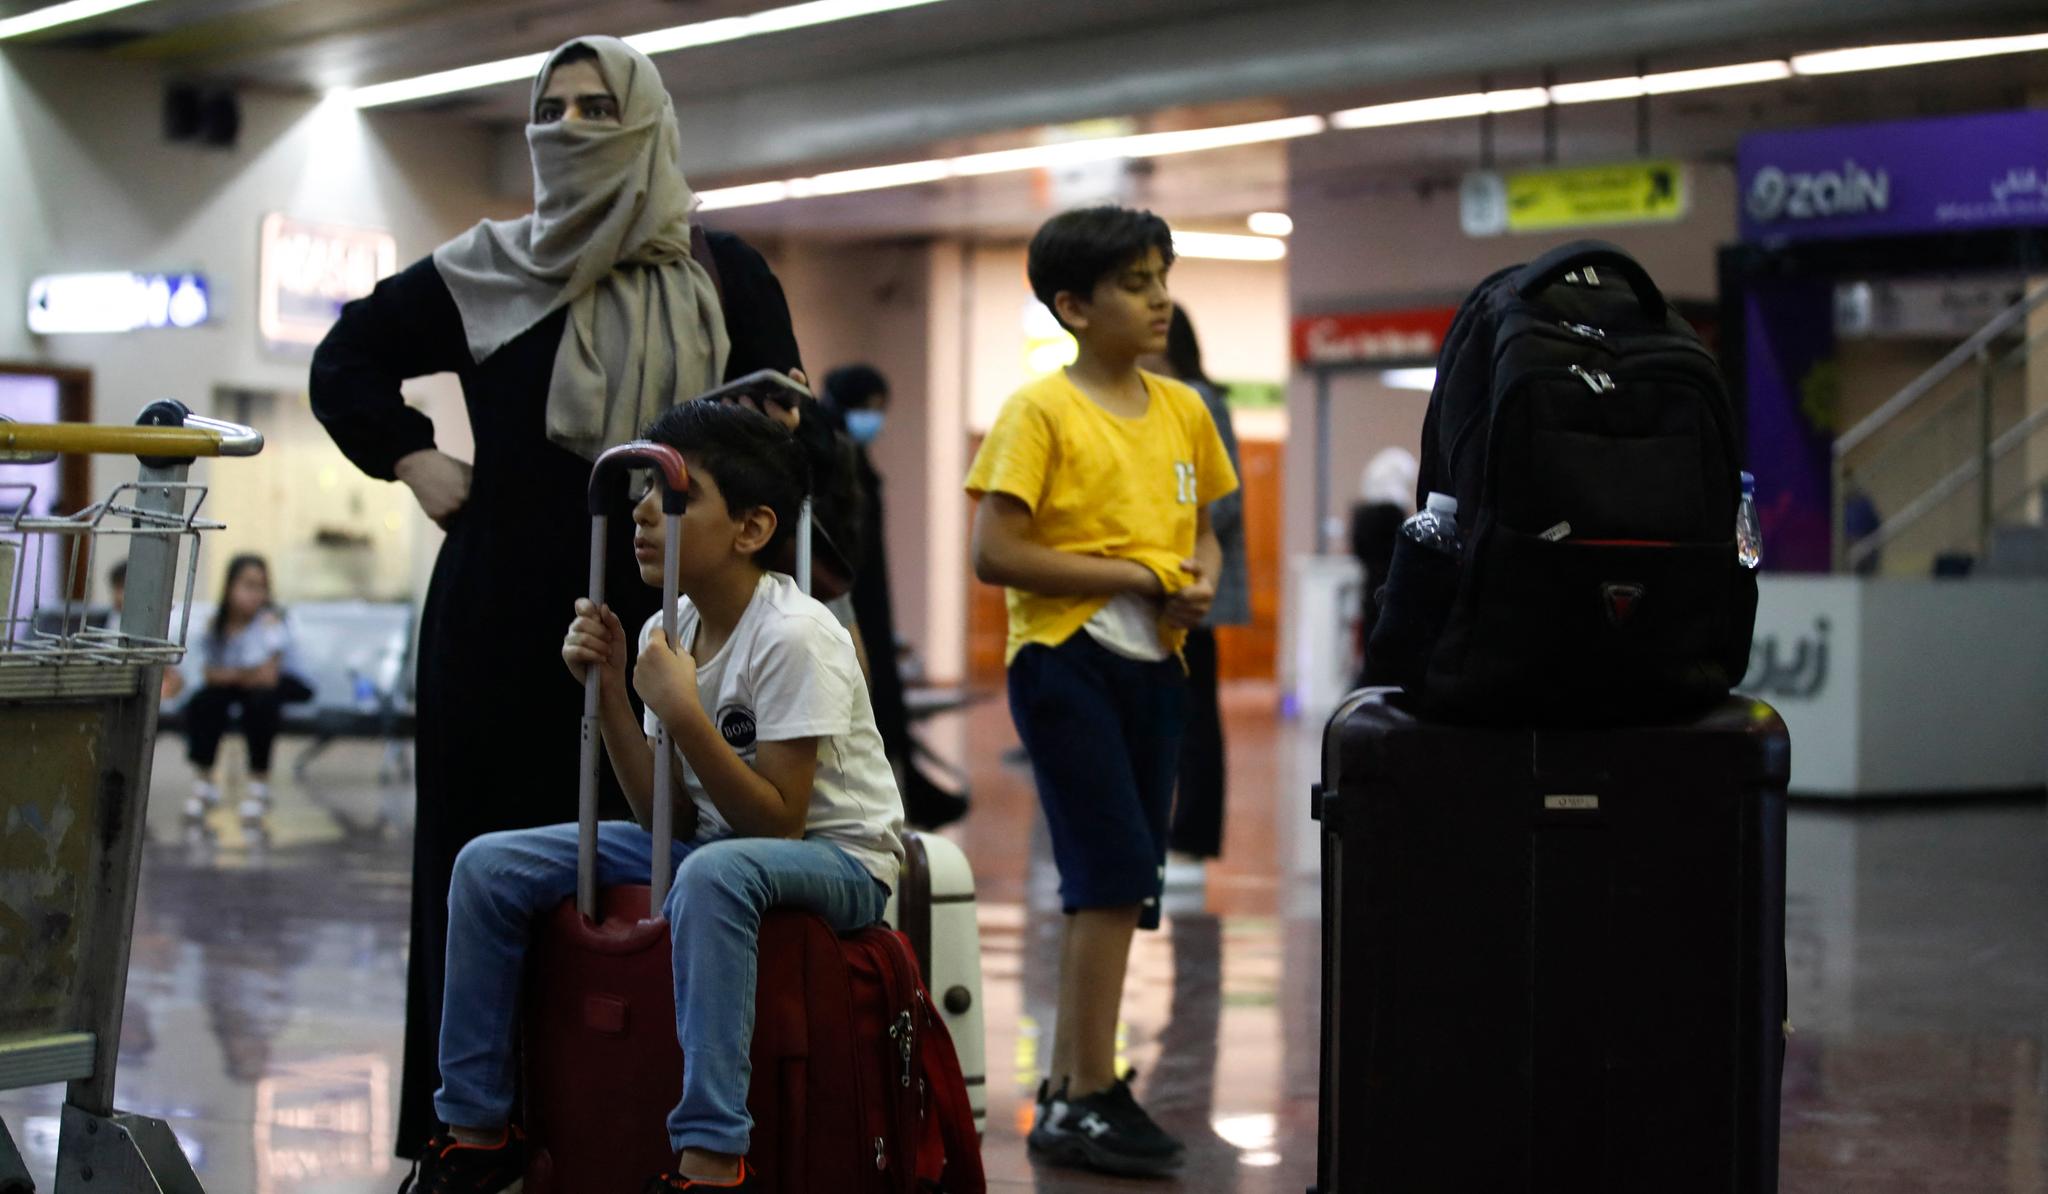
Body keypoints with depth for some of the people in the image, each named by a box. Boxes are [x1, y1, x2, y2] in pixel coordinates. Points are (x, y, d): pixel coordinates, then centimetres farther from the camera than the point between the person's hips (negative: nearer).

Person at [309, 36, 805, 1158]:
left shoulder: (726, 277, 8)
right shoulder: (483, 272, 10)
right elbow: (345, 361, 20)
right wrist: (411, 457, 7)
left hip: (658, 622, 0)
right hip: (505, 627, 1)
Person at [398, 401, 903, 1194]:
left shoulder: (794, 637, -20)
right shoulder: (665, 633, 1)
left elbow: (775, 820, -23)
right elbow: (667, 817, -1)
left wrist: (681, 711, -29)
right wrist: (609, 692, -10)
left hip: (836, 858, -8)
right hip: (713, 841, 8)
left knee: (711, 872, -42)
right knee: (489, 867, -3)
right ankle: (477, 1131, 5)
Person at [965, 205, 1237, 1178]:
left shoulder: (1182, 411, 10)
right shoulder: (1040, 412, -8)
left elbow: (1202, 533, 20)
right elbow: (995, 553, -14)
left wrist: (1199, 584, -3)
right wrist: (1133, 574, -15)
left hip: (1152, 665, 7)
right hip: (1067, 660, -7)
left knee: (1108, 886, 12)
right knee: (1117, 879, -11)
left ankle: (1066, 1085, 22)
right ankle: (1090, 1100, -5)